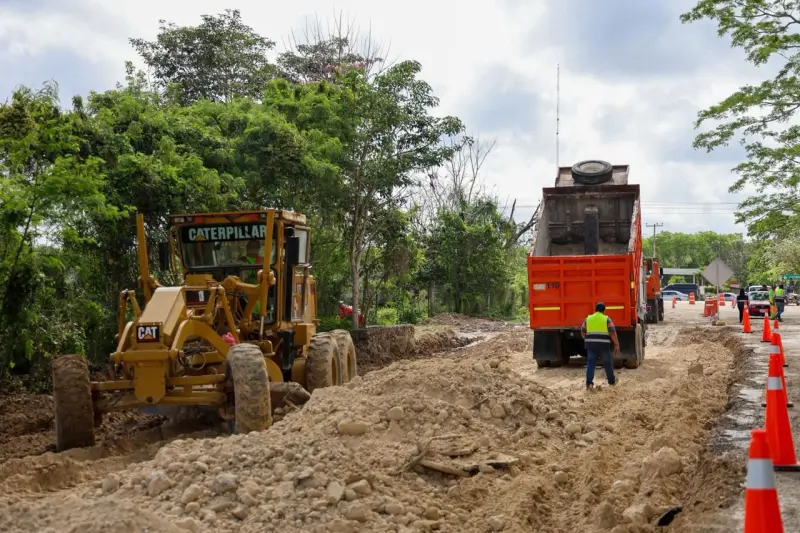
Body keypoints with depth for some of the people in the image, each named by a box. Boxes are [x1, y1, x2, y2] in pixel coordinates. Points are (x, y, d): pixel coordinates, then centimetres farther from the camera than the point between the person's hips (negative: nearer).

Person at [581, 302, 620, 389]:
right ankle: (612, 381, 28)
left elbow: (583, 332, 13)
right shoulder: (607, 319, -1)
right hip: (603, 344, -2)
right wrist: (616, 345, -3)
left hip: (591, 344, 2)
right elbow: (612, 333, -7)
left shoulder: (588, 319, 8)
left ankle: (589, 383, -7)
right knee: (607, 363, 12)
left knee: (590, 363, 1)